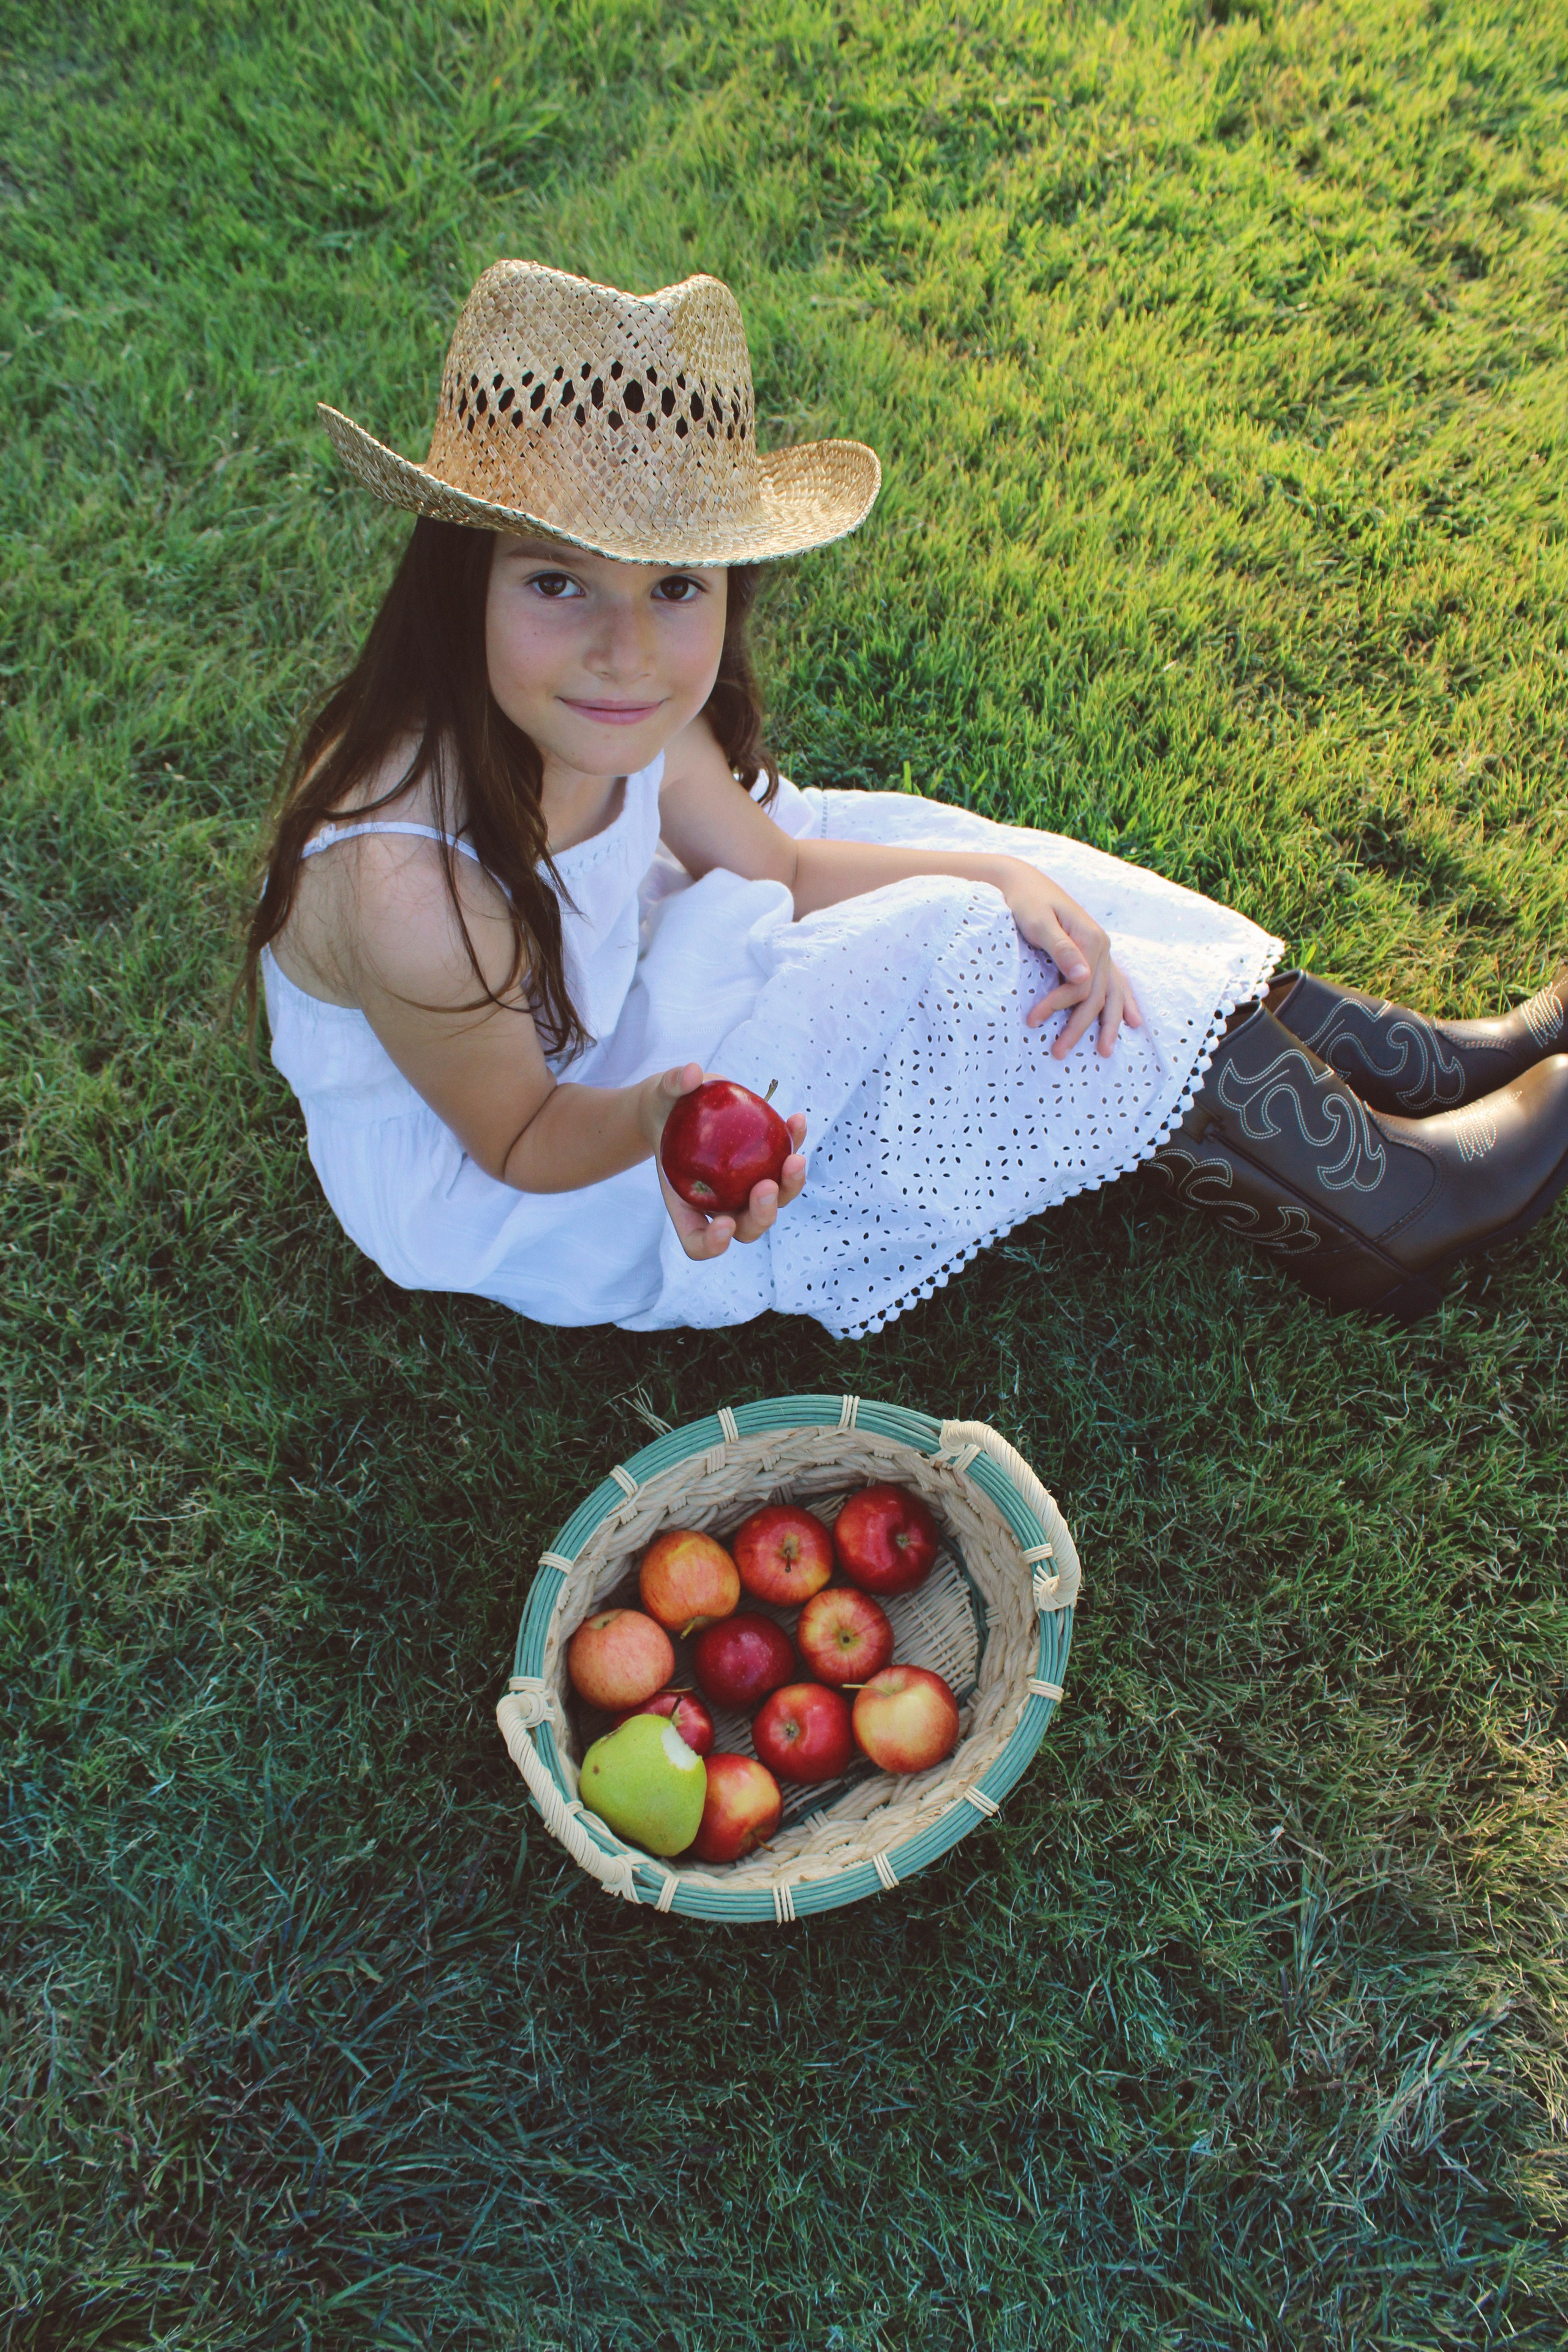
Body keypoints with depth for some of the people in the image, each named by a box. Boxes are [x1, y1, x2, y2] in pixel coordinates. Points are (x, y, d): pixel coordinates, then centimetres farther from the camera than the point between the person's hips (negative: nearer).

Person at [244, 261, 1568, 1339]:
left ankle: (1408, 1061, 15)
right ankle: (1396, 1200, 1)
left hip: (600, 1014, 8)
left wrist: (1001, 877, -18)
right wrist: (659, 1117, -44)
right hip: (493, 1197, -7)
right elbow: (523, 1141, -23)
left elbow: (771, 863, -4)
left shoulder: (605, 713, -17)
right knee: (955, 962, -19)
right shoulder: (411, 891, -39)